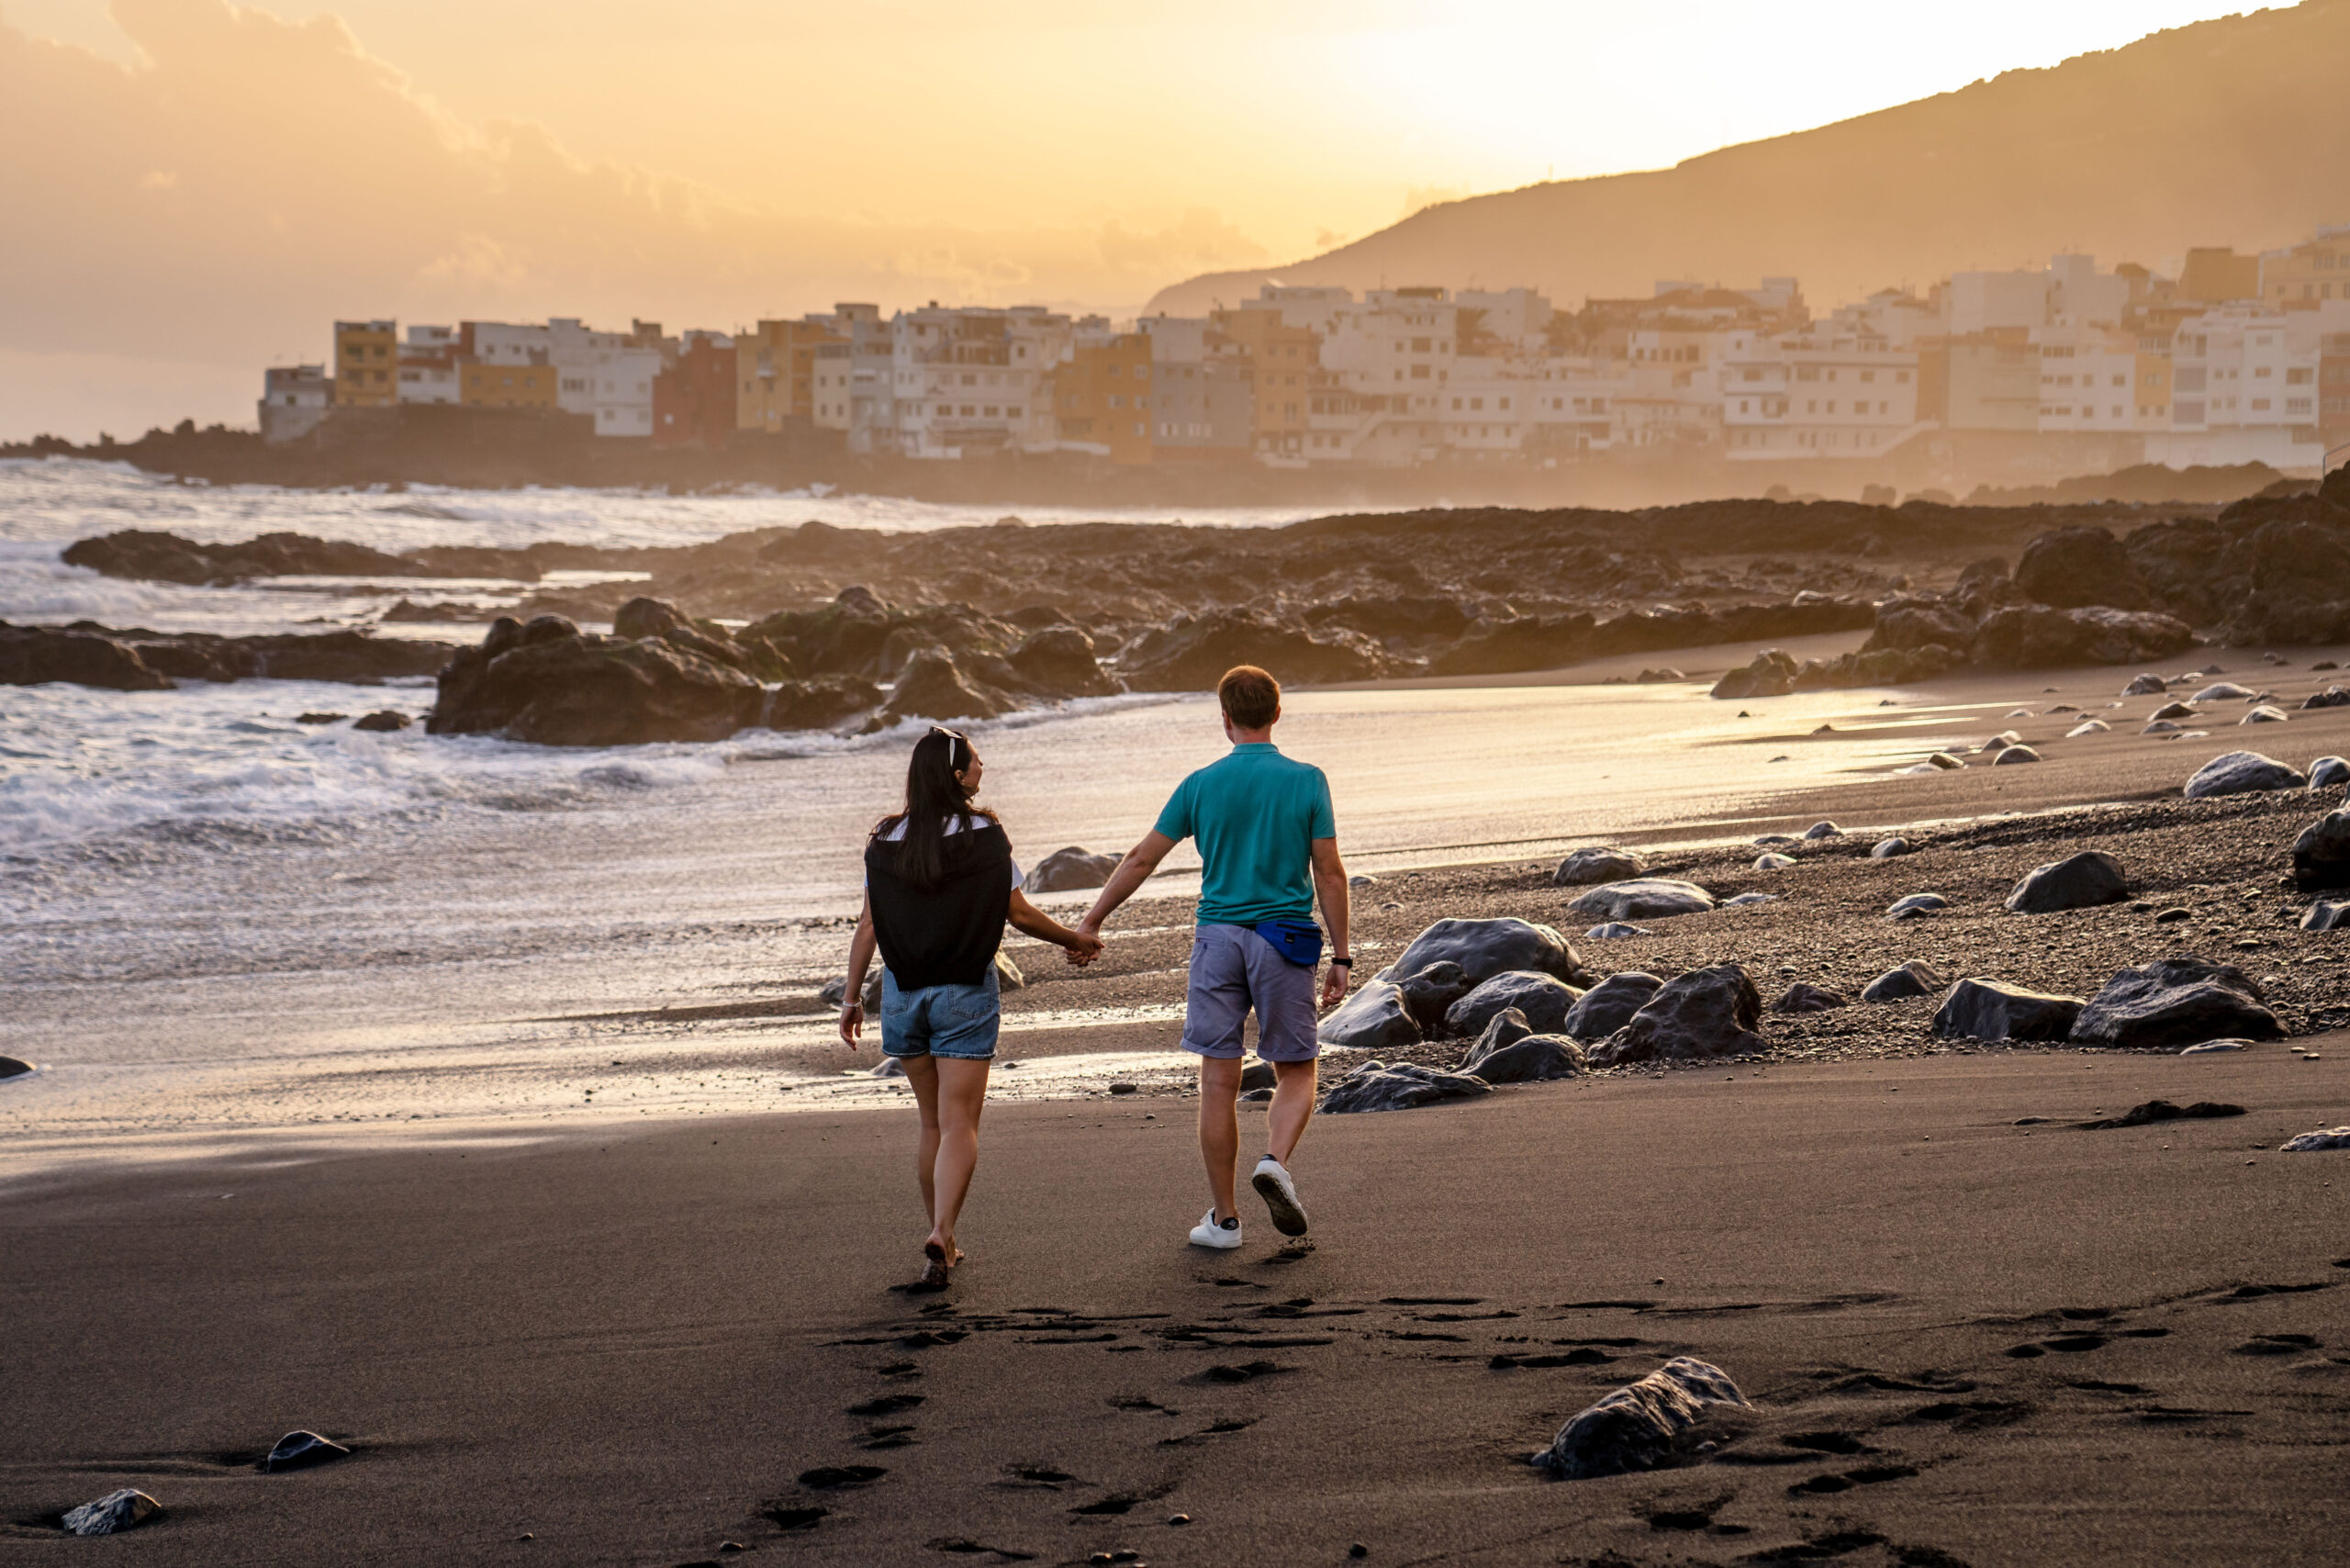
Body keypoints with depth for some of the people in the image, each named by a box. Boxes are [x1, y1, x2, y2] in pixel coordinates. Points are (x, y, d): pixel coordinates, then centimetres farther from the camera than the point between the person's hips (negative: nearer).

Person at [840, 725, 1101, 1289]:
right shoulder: (985, 837, -8)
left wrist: (852, 997, 7)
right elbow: (1019, 912, -2)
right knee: (959, 1125, -5)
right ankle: (941, 1234, -23)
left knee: (933, 1123, 16)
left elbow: (868, 926, 0)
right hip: (966, 993, -3)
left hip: (903, 992, 4)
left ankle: (942, 1240, 20)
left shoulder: (886, 841, 0)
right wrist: (1076, 941, 14)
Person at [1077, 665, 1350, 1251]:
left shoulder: (1201, 784, 3)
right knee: (1296, 1072, 11)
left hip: (1218, 938, 1)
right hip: (1285, 939, -1)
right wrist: (1341, 956, 4)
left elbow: (1141, 859, 8)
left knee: (1219, 1082, 4)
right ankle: (1277, 1162, -17)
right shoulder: (1306, 781, -1)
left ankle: (1224, 1218, 8)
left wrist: (1091, 923, 18)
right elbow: (1330, 875, -2)